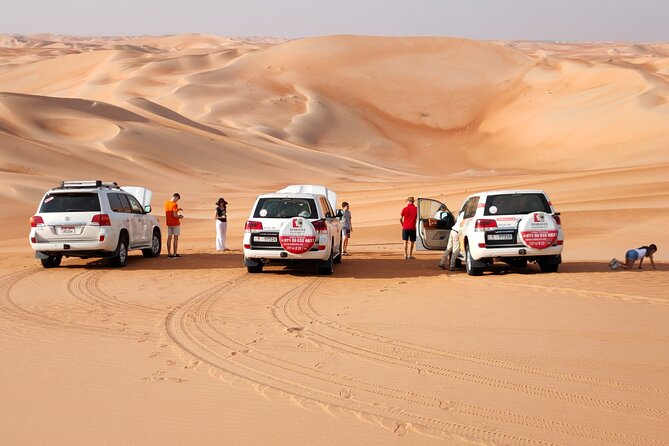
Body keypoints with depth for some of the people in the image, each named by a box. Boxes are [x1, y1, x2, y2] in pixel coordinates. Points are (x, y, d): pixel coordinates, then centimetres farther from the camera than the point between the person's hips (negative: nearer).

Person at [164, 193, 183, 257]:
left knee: (169, 238, 9)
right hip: (175, 223, -7)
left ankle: (169, 253, 11)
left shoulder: (166, 203, 6)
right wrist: (180, 217, -5)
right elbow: (174, 215, -22)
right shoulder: (174, 204, -18)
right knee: (175, 238, -1)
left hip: (169, 223, 7)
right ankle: (174, 253, -1)